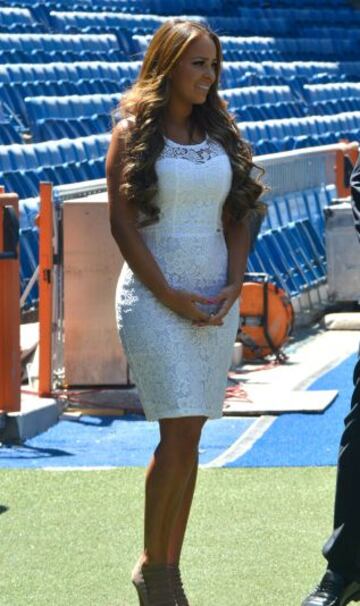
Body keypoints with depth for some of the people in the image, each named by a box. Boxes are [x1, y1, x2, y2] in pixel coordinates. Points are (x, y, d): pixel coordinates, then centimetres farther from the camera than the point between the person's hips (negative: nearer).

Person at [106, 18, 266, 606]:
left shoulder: (221, 133, 12)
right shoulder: (134, 132, -3)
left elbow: (237, 219, 14)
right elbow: (122, 223, -7)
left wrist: (233, 286, -2)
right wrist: (172, 297, -12)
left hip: (216, 300, 5)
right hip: (154, 297, -5)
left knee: (189, 438, 5)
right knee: (178, 437, -12)